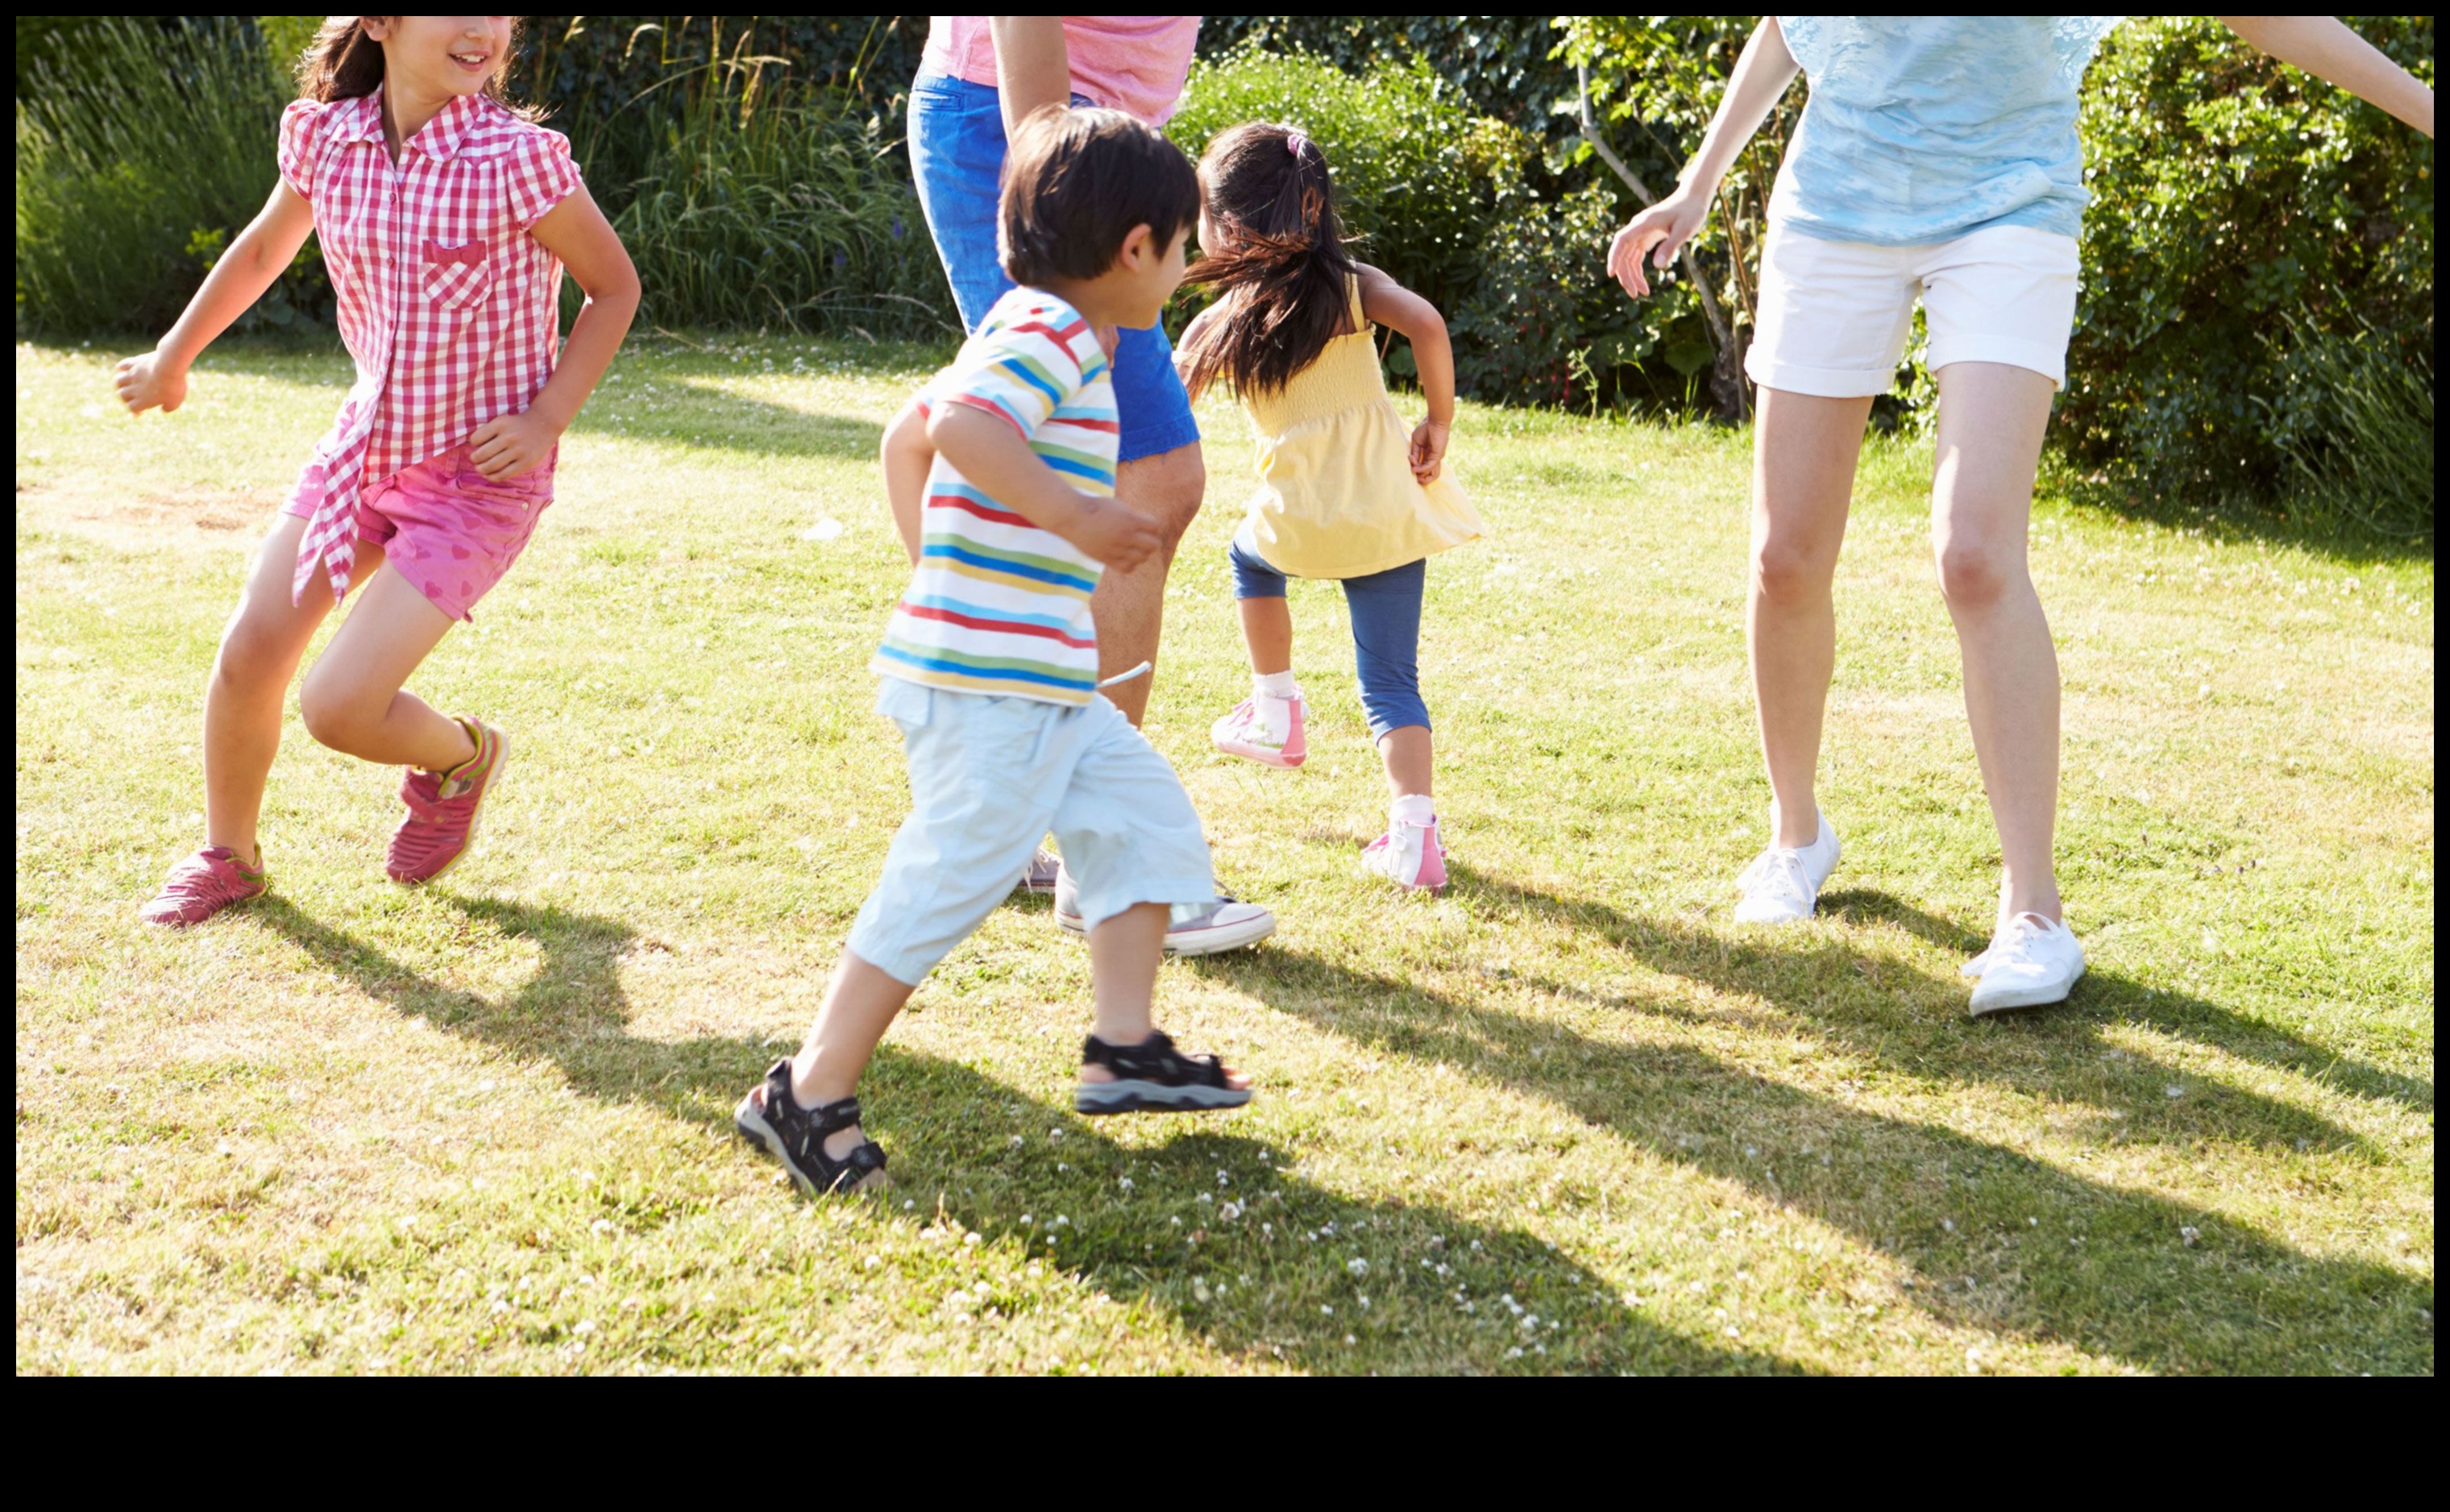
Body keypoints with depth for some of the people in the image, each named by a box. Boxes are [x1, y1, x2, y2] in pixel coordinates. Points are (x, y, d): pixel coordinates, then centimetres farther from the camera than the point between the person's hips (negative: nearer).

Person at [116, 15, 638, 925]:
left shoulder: (516, 158, -21)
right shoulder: (325, 136, -5)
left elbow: (614, 287, -6)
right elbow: (266, 246, 16)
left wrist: (545, 419, -16)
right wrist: (171, 360, 27)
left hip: (479, 475, -5)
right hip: (367, 440, 5)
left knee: (338, 708, -11)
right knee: (248, 655, 7)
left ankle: (459, 758, 24)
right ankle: (228, 857, 33)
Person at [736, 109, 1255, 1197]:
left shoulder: (1032, 337, 18)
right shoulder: (1052, 336, -15)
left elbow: (906, 435, 26)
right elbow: (957, 424, -33)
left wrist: (932, 556, 29)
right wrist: (1073, 514, -30)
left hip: (1040, 683, 11)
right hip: (991, 682, -11)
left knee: (1148, 814, 14)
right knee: (950, 877, -6)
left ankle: (1124, 1045, 18)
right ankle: (809, 1098, 2)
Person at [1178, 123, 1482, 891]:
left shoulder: (1218, 324, 1)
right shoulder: (1351, 284, 3)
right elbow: (1425, 323, -15)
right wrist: (1438, 426, -6)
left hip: (1304, 516, -1)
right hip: (1393, 506, 1)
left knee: (1251, 558, 36)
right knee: (1390, 678, 9)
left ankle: (1277, 711, 36)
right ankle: (1413, 832, -6)